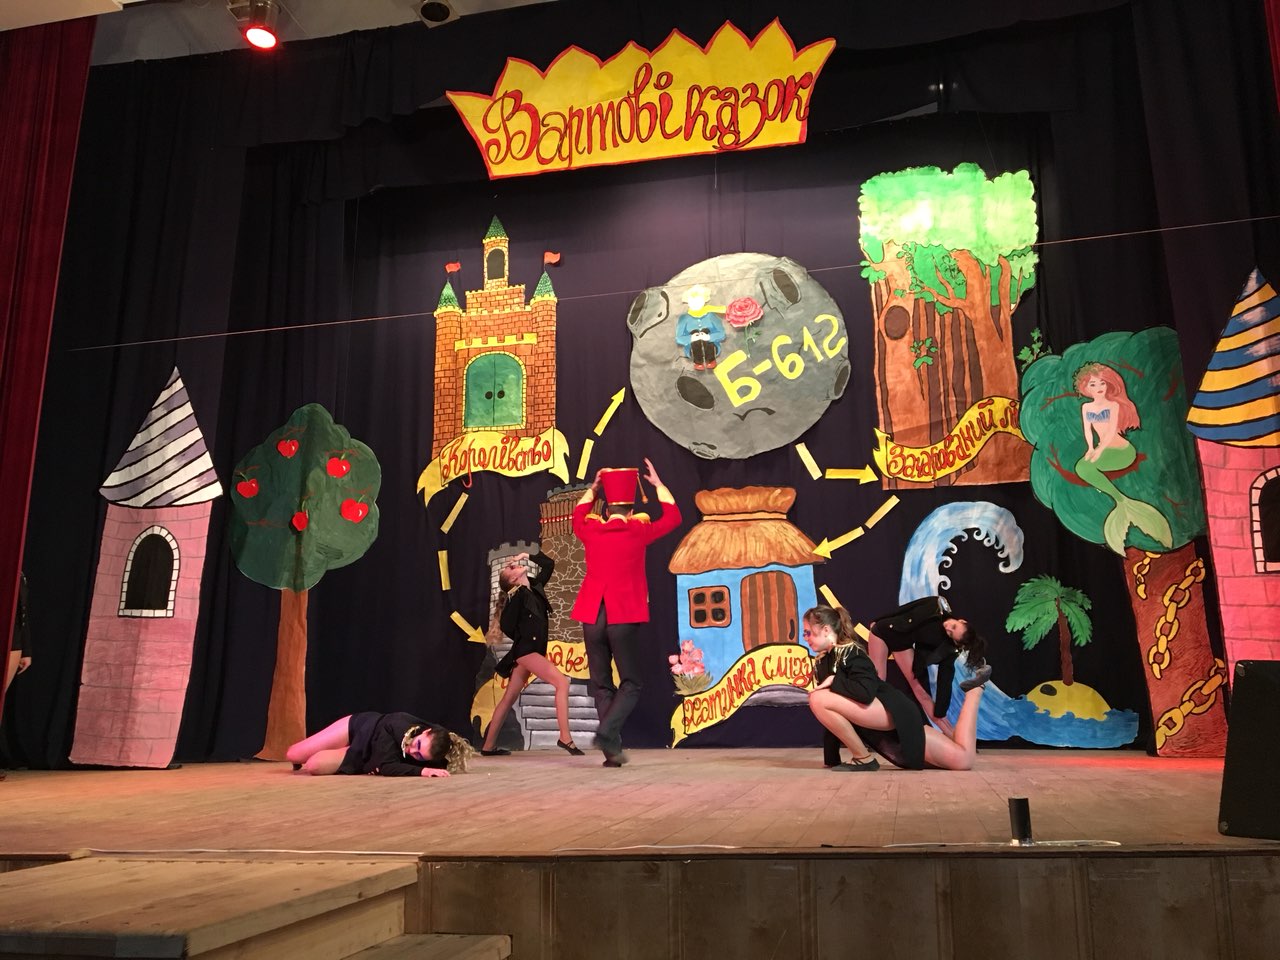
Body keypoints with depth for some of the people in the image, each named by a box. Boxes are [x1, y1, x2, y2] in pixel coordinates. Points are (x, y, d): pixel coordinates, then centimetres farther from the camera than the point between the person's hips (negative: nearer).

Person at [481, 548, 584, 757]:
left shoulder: (535, 587, 13)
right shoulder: (517, 595, -8)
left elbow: (549, 564, 21)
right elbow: (506, 625, -11)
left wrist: (528, 556, 14)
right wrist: (523, 639, 0)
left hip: (533, 650, 8)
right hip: (525, 650, -8)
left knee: (509, 698, 10)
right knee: (562, 682, -18)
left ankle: (489, 746, 16)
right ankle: (565, 738, -23)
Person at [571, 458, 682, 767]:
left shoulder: (590, 530, 6)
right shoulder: (637, 532, -1)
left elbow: (578, 515, 31)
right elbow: (673, 515, 14)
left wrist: (592, 489, 37)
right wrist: (657, 483, 24)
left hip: (591, 617, 3)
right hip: (624, 618, -3)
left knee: (601, 684, 10)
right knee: (630, 684, 4)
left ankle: (612, 749, 5)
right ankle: (607, 733, -18)